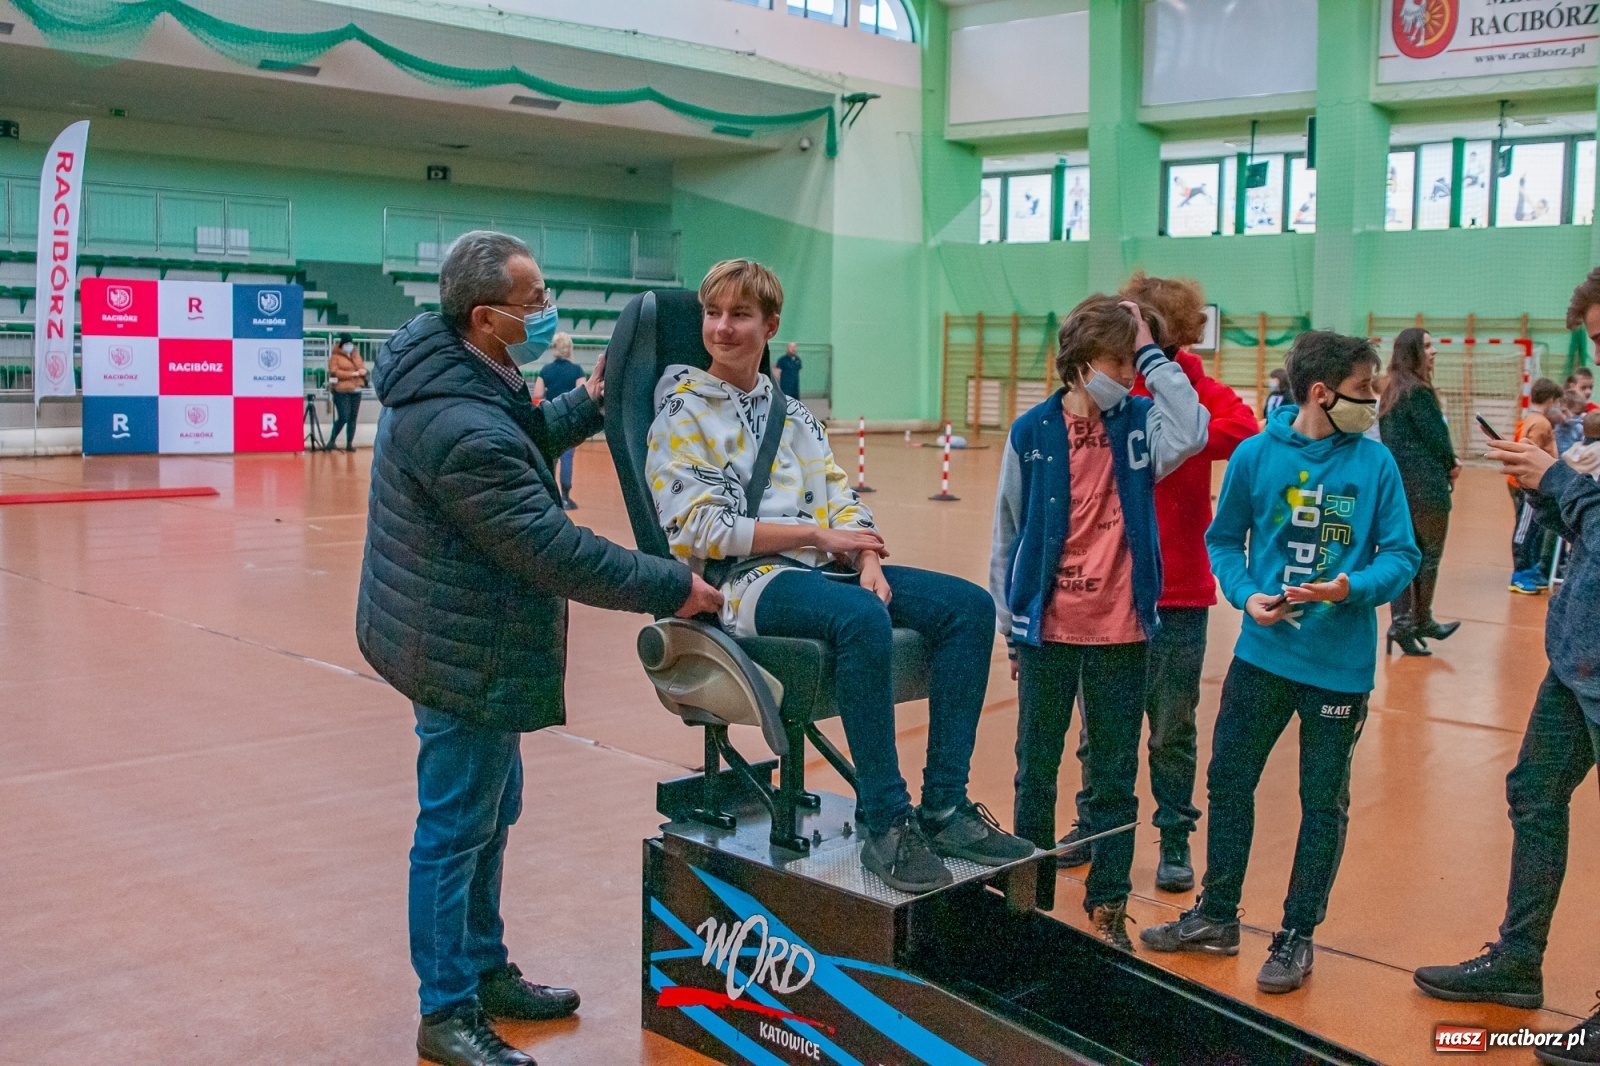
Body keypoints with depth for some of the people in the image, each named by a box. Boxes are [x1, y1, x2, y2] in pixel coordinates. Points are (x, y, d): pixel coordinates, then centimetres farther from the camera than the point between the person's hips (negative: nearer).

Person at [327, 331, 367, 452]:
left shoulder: (356, 355, 16)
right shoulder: (335, 356, -3)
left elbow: (362, 367, 18)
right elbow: (334, 372, -14)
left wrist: (363, 371, -8)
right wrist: (353, 373, -17)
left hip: (356, 390, 6)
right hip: (342, 391, -6)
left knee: (353, 418, 4)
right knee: (343, 417, -11)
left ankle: (350, 443, 11)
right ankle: (332, 441, 4)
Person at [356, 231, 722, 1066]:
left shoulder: (456, 372, 2)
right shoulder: (461, 428, -29)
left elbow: (520, 449, 20)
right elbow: (552, 548, -28)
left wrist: (584, 407, 9)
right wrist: (669, 588, -20)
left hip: (462, 641, 10)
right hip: (466, 655, -10)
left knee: (491, 813, 21)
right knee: (456, 831, 3)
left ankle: (485, 971, 38)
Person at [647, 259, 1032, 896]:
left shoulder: (792, 412, 21)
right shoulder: (683, 410, 2)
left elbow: (841, 501, 14)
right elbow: (699, 528, -9)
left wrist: (867, 560, -9)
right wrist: (818, 534, -10)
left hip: (823, 568, 7)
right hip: (745, 580, -7)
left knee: (967, 605, -13)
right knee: (863, 619, -36)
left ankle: (944, 807, -13)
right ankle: (886, 825, -27)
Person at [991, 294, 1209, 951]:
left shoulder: (1140, 422, 1)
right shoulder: (1033, 432, -3)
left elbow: (1191, 433, -22)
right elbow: (1007, 534, 3)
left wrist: (1152, 354, -15)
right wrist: (1010, 624, 5)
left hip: (1122, 631, 1)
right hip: (1047, 628, -1)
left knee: (1115, 777, 10)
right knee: (1036, 771, 11)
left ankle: (1108, 907, 24)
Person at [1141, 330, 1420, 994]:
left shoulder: (1375, 462, -6)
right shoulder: (1257, 454, -5)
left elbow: (1402, 555, -4)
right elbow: (1224, 539, 6)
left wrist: (1353, 587, -21)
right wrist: (1245, 594, -10)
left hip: (1340, 664, -1)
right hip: (1263, 653, 1)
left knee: (1323, 804, 9)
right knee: (1228, 782, 11)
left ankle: (1297, 935, 26)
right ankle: (1217, 916, 30)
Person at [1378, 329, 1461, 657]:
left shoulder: (1390, 392, 13)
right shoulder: (1419, 391, -13)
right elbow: (1437, 435, -14)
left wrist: (1445, 463, 8)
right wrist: (1451, 465, 6)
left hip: (1397, 483, 8)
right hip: (1425, 486, -8)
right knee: (1430, 554, 3)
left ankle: (1401, 622, 7)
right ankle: (1421, 622, 9)